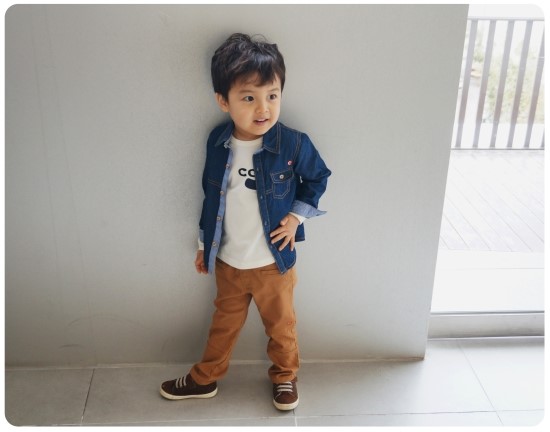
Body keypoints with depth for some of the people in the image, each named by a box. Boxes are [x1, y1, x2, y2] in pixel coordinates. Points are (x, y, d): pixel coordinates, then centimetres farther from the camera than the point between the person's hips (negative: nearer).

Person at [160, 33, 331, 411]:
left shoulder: (294, 145, -20)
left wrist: (296, 215, -11)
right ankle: (205, 378, 44)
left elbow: (319, 177, -1)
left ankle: (286, 375, 45)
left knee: (281, 324, 19)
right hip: (228, 261, 3)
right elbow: (210, 196, 2)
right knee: (224, 323, 23)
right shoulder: (217, 143, -10)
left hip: (274, 262, -2)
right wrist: (204, 246, 9)